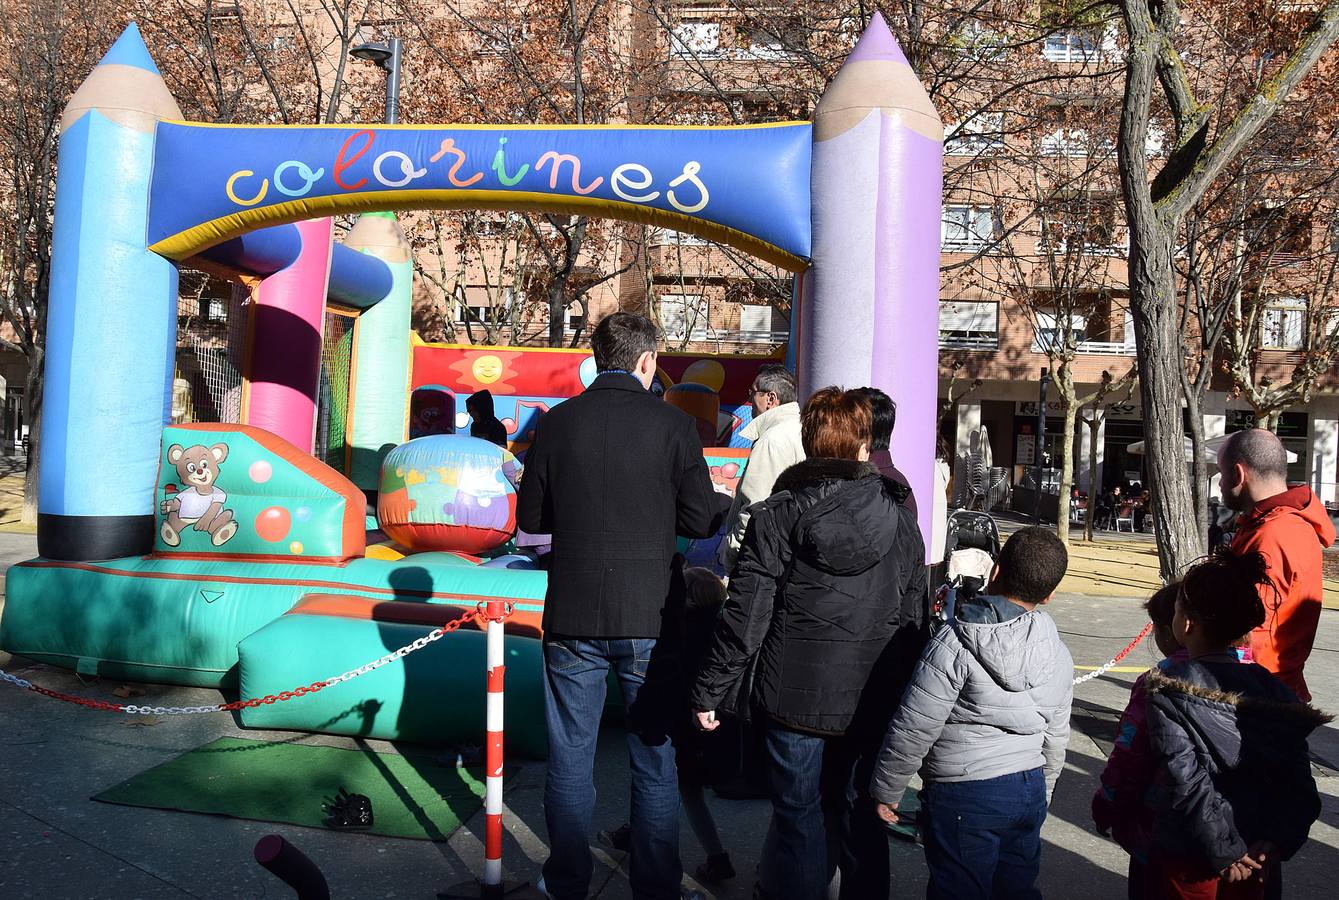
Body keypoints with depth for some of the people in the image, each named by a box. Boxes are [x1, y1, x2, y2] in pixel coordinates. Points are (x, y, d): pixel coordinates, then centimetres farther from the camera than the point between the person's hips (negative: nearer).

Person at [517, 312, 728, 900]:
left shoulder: (556, 423, -2)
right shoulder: (672, 424, -7)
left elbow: (530, 518, 5)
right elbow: (700, 520, -5)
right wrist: (728, 505, 16)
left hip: (572, 617, 1)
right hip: (648, 616, -1)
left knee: (569, 758, 15)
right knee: (655, 758, 13)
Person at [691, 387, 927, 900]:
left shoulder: (778, 513, -10)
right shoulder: (898, 514, -1)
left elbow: (745, 614, -12)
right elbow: (914, 613, 4)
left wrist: (710, 690, -4)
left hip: (795, 695, -3)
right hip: (872, 700, 3)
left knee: (797, 814, 10)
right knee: (859, 813, 18)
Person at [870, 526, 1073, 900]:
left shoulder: (954, 644, -19)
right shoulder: (1059, 655, 2)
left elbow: (913, 730, -17)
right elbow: (1055, 737, 14)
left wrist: (886, 790, -4)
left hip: (964, 797, -6)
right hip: (1030, 791, 7)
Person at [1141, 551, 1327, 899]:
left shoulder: (1167, 691, -17)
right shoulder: (1273, 689, -2)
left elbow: (1187, 780, -21)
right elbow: (1298, 781, -5)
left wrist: (1223, 851, -13)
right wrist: (1276, 842, -9)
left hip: (1186, 858, -5)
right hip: (1255, 859, 5)